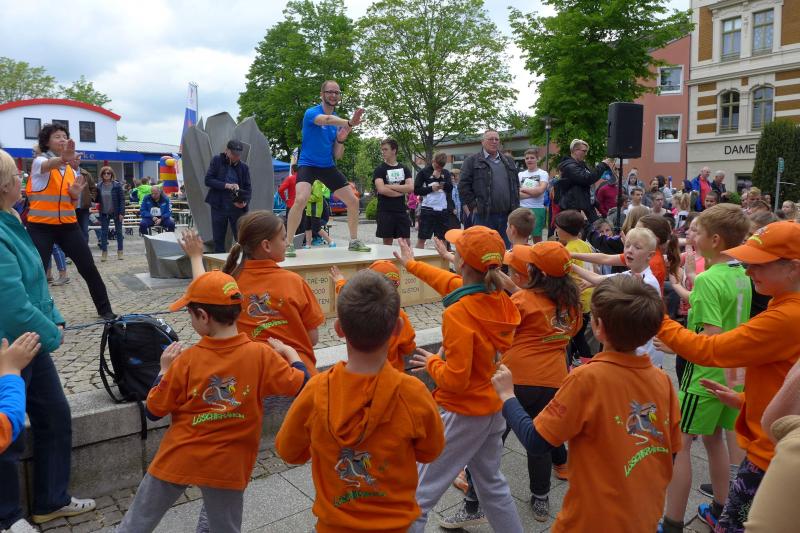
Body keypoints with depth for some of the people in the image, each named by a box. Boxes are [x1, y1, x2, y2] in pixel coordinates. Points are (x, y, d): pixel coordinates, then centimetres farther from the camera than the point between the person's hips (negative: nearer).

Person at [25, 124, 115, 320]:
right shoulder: (40, 160, -5)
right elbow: (49, 165, -32)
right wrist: (63, 159, -56)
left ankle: (105, 310, 12)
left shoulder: (72, 168, 11)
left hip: (68, 224, 4)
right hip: (41, 226, -4)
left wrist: (75, 193, -9)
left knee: (89, 268, 2)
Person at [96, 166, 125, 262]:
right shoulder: (99, 186, 2)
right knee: (103, 232, 5)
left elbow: (122, 199, -9)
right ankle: (104, 252, 13)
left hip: (116, 212, -3)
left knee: (119, 231, 8)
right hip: (104, 213, 3)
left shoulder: (117, 185, -8)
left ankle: (120, 251, 18)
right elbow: (97, 199, 10)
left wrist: (121, 212, -14)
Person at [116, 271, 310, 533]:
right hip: (227, 467, 0)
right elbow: (301, 384, -9)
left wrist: (165, 369, 7)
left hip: (177, 460, 0)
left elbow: (153, 410, -5)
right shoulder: (261, 354, -15)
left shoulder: (187, 360, -14)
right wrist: (288, 351, 7)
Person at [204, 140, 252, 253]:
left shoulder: (244, 167, 4)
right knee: (218, 240, 8)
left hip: (237, 208, 0)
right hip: (218, 207, 0)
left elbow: (248, 187, 3)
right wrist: (226, 185, -19)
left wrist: (245, 201, -17)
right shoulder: (217, 161, 2)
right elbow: (208, 180, -5)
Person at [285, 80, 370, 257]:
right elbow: (326, 119, -36)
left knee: (353, 201, 3)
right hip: (308, 164, -6)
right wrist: (349, 123, -51)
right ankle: (288, 244, -15)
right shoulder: (311, 113, -10)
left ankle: (354, 241, 22)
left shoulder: (338, 121, 7)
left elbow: (337, 156, 7)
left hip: (328, 167, 6)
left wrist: (341, 140, -12)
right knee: (301, 199, -30)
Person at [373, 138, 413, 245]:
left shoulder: (404, 169, 10)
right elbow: (381, 189, -15)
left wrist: (390, 186, -10)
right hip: (385, 211, -3)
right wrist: (401, 191, -6)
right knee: (387, 242, 0)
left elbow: (410, 188, -4)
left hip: (401, 211, 3)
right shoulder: (379, 169, 0)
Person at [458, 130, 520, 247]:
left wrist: (515, 206, 11)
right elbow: (463, 186, -3)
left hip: (507, 216, 5)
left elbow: (516, 185, 21)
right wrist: (473, 206, -8)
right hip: (483, 216, -5)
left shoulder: (509, 162, 18)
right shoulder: (472, 161, 2)